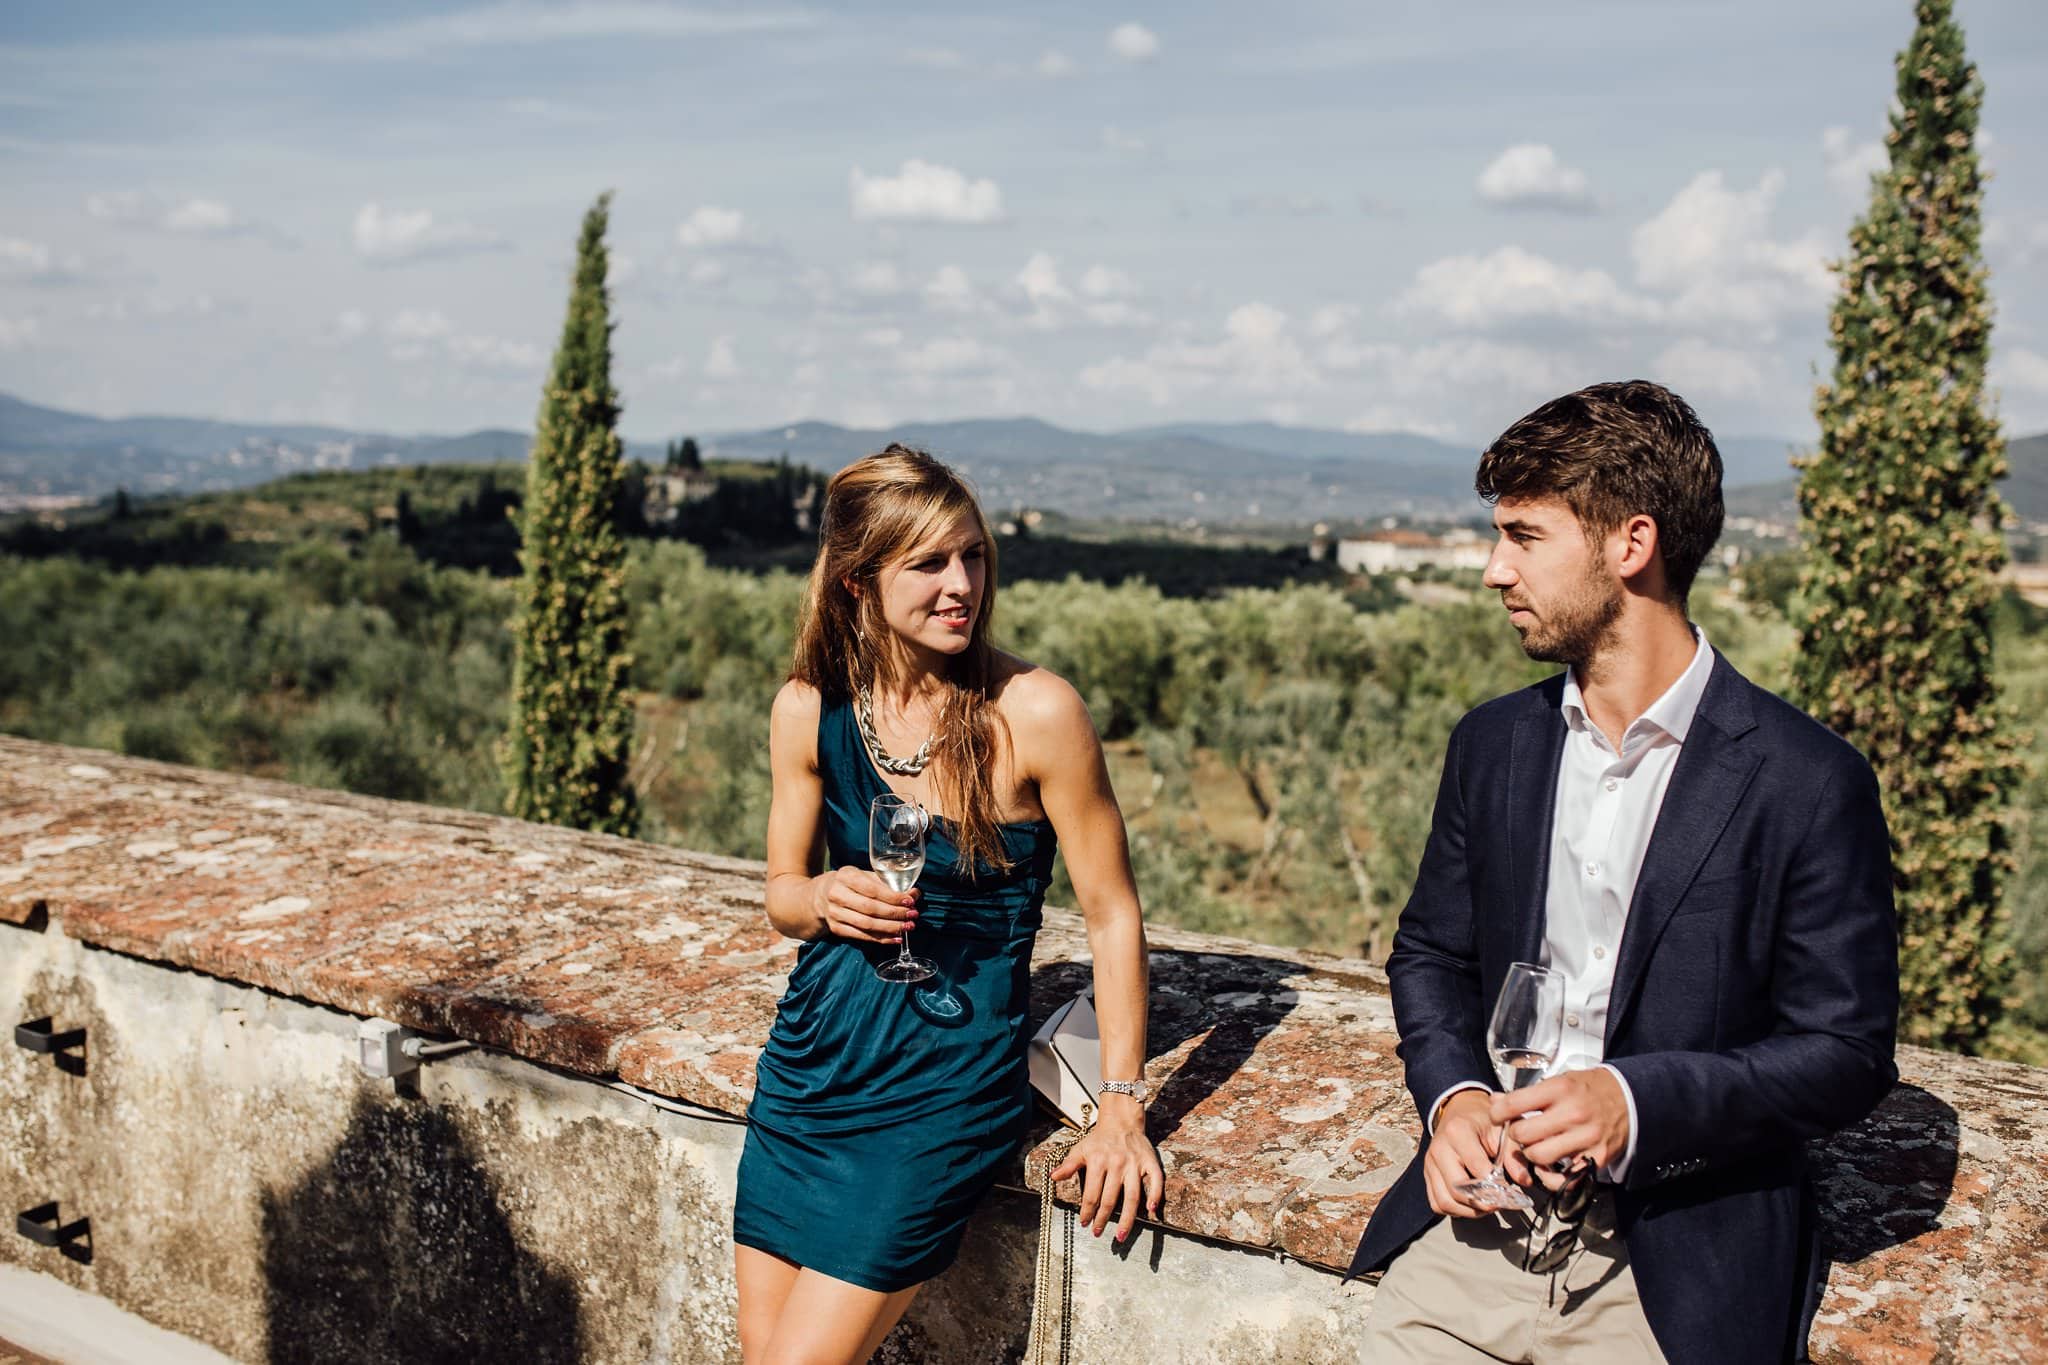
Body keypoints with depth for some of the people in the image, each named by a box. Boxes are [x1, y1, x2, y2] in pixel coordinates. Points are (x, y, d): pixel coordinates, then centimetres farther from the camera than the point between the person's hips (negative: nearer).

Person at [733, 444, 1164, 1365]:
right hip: (814, 1055, 5)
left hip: (951, 1072, -4)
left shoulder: (1034, 712, -16)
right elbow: (784, 895, 9)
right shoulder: (809, 709, -3)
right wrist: (826, 899, -14)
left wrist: (1122, 1105, -10)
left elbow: (1112, 914, -9)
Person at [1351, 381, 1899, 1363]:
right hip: (1482, 1225, 4)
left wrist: (1638, 1101, -20)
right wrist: (1451, 1093, -4)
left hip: (1680, 1268, -4)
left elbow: (1848, 1053, -7)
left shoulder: (1810, 784, -9)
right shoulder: (1492, 743, 7)